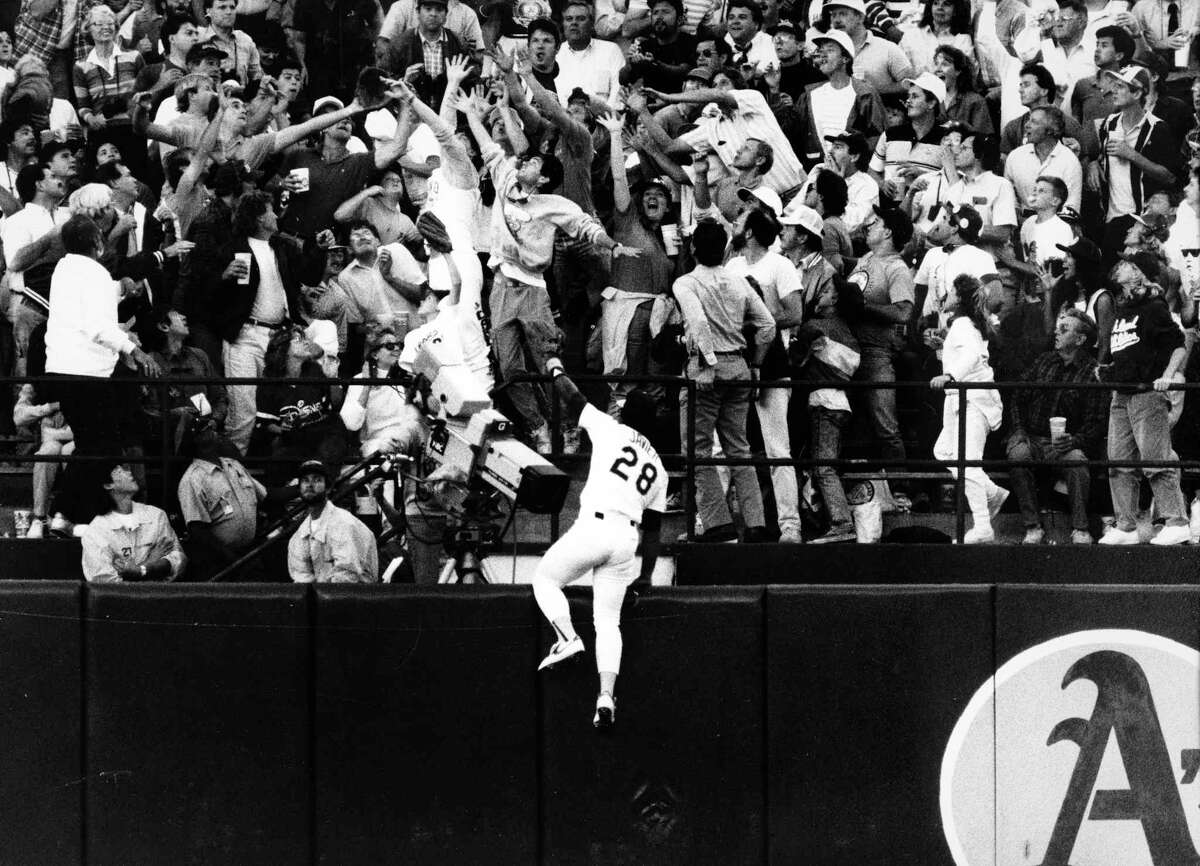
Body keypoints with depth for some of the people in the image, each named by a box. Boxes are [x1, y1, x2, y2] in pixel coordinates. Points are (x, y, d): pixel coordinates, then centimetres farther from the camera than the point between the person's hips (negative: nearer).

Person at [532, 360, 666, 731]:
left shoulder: (610, 430, 5)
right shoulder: (658, 468, 19)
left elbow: (572, 397, 15)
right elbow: (652, 529, 20)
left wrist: (556, 370, 35)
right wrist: (645, 577, 25)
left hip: (594, 526, -5)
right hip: (627, 539, 5)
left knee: (545, 578, 17)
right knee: (608, 621, 6)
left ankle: (567, 638, -5)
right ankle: (606, 697, -8)